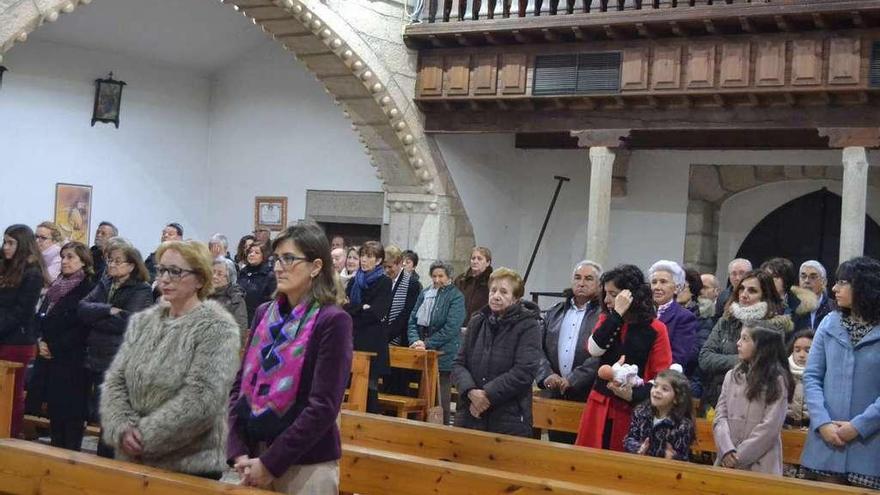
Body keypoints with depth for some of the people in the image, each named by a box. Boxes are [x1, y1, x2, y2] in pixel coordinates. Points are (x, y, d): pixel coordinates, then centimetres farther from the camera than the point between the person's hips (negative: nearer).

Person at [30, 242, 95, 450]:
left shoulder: (88, 289, -9)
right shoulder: (56, 286, 15)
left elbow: (82, 328, -15)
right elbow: (40, 316, 15)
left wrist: (54, 347, -14)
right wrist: (41, 340, -3)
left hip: (72, 361, -7)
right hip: (49, 359, 7)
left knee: (71, 412, -3)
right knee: (54, 409, 10)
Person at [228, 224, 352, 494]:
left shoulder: (332, 321, -11)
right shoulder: (265, 314, 7)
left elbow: (323, 406, -16)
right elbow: (241, 384, 5)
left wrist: (271, 463, -16)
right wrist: (238, 452, -6)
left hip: (306, 464, -5)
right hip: (254, 456, 5)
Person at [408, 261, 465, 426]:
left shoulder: (456, 296, -6)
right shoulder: (425, 294, 11)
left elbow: (451, 328, -14)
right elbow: (412, 320, 10)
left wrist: (427, 343, -14)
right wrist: (415, 340, -8)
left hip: (444, 355, -5)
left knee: (441, 400, -1)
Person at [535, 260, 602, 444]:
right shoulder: (554, 313, 16)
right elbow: (539, 348, 10)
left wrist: (572, 380, -16)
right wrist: (546, 375, -7)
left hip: (587, 396, -5)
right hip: (555, 394, 5)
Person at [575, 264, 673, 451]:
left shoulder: (655, 329, -4)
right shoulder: (607, 320, 9)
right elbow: (594, 349, -11)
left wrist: (634, 395, -19)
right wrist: (617, 314, -14)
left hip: (633, 410, -4)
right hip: (600, 407, 4)